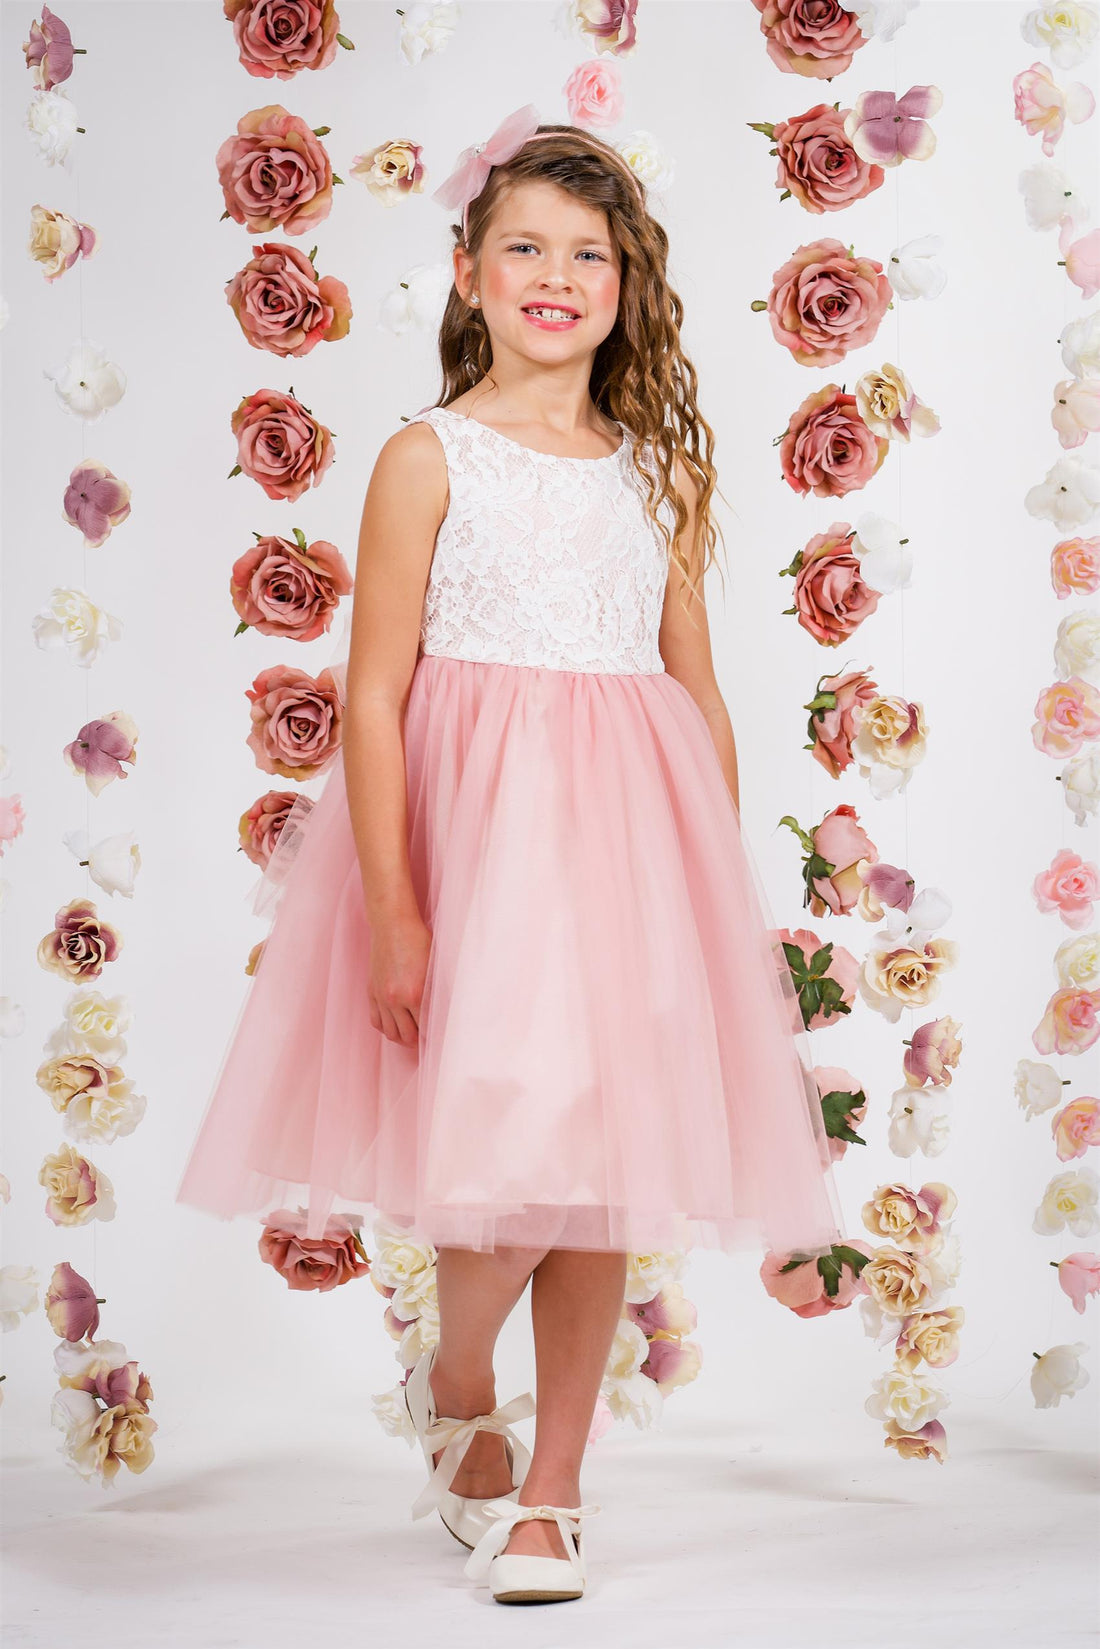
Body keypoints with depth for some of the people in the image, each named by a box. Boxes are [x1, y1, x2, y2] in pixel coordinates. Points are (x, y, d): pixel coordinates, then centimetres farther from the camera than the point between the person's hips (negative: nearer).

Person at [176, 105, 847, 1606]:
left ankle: (550, 1486, 21)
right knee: (512, 1139, -10)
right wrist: (391, 906, -13)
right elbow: (374, 696, -6)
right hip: (475, 836, -4)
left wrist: (727, 897, 10)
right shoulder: (430, 459, -1)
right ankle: (457, 1385, 22)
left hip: (629, 837, 4)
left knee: (610, 1158, 6)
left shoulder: (659, 472, 11)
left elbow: (700, 698, 13)